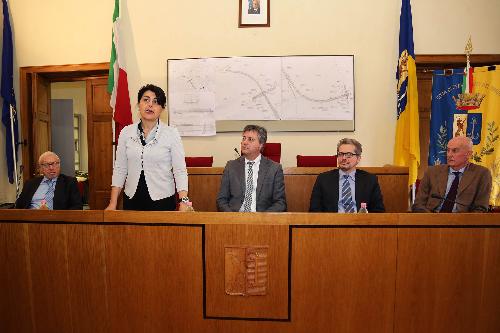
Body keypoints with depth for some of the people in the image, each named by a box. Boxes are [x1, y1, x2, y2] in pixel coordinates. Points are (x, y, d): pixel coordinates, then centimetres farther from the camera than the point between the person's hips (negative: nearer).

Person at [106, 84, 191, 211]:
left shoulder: (172, 134, -7)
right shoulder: (126, 132, 2)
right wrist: (113, 203, 0)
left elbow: (180, 171, -10)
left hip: (162, 201, -2)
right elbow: (120, 169, 4)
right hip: (132, 201, 3)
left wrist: (184, 202, -21)